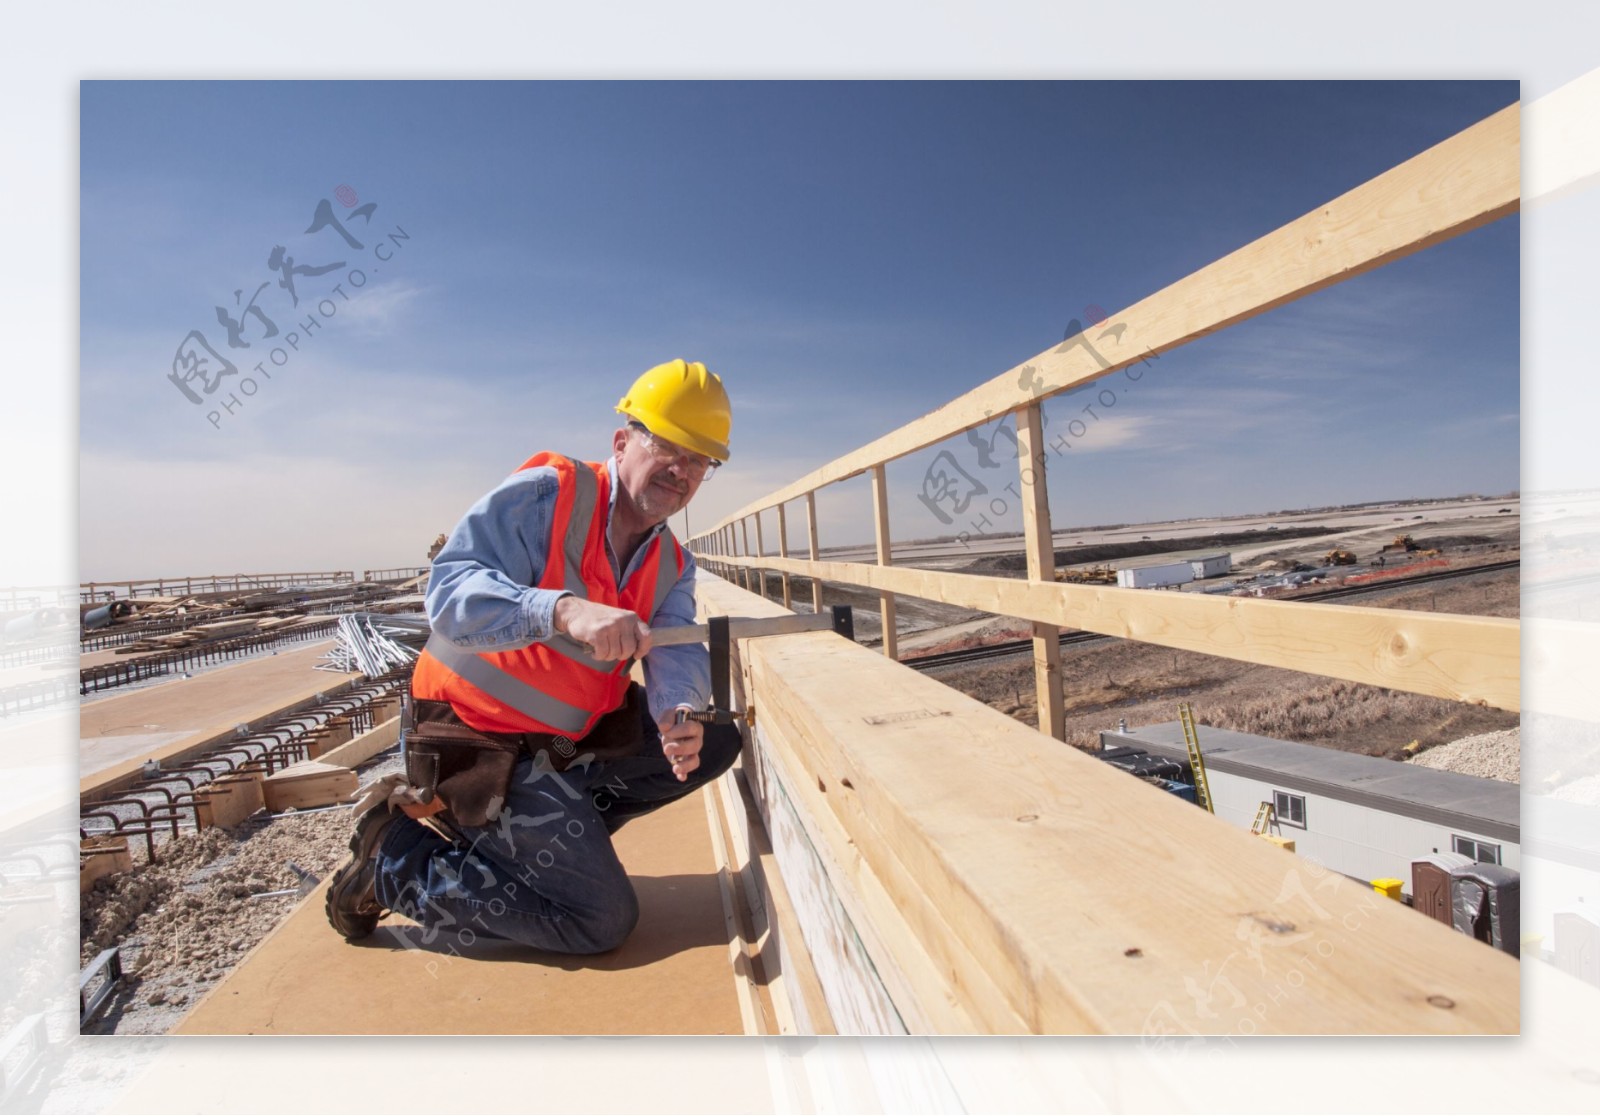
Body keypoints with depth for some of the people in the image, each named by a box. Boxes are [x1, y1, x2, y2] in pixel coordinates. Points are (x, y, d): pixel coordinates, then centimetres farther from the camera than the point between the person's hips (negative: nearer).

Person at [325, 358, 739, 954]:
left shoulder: (672, 567, 4)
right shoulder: (546, 493, -18)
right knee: (603, 920, -8)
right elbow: (450, 589, -30)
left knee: (715, 740, 2)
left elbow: (678, 657, -12)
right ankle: (396, 860, 6)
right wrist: (565, 610, -47)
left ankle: (549, 829, 8)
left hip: (568, 741, 8)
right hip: (477, 741, -7)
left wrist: (678, 717, -34)